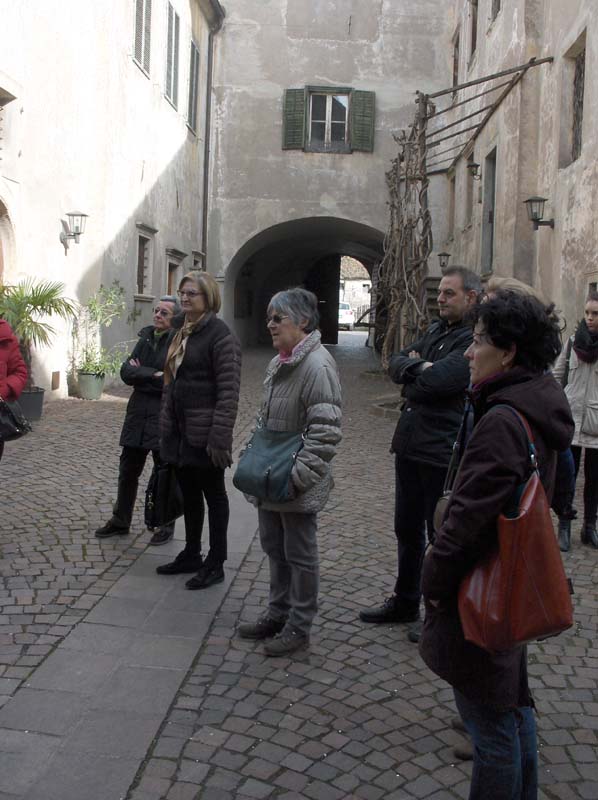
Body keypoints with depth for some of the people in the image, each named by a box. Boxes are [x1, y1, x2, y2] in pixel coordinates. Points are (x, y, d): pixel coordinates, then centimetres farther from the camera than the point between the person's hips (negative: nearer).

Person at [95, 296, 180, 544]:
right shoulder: (146, 338, 9)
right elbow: (125, 372, 1)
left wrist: (140, 374, -10)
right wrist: (153, 375, -13)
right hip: (138, 414, 6)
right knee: (127, 470, 14)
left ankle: (167, 525, 24)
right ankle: (120, 521, 29)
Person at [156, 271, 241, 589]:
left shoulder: (219, 334, -14)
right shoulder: (181, 330, 12)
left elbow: (228, 391, -18)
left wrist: (219, 437, -22)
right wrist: (165, 421, 16)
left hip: (203, 434, -8)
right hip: (178, 431, 8)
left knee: (213, 495, 6)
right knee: (188, 494, 18)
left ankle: (215, 564, 17)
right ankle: (191, 554, 33)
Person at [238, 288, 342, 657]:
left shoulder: (317, 365, -20)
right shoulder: (278, 363, 11)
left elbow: (325, 432, -24)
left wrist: (298, 476, -24)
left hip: (297, 486, -9)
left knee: (300, 554, 6)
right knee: (274, 547, 20)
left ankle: (299, 626, 21)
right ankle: (278, 613, 36)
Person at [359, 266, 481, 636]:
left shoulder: (475, 340, -15)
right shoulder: (436, 330, 13)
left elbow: (437, 380, -25)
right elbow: (396, 364, 7)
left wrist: (411, 370, -5)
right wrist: (419, 367, -14)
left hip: (442, 452, -8)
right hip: (409, 445, 8)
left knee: (441, 536, 7)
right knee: (407, 529, 19)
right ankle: (405, 602, 35)